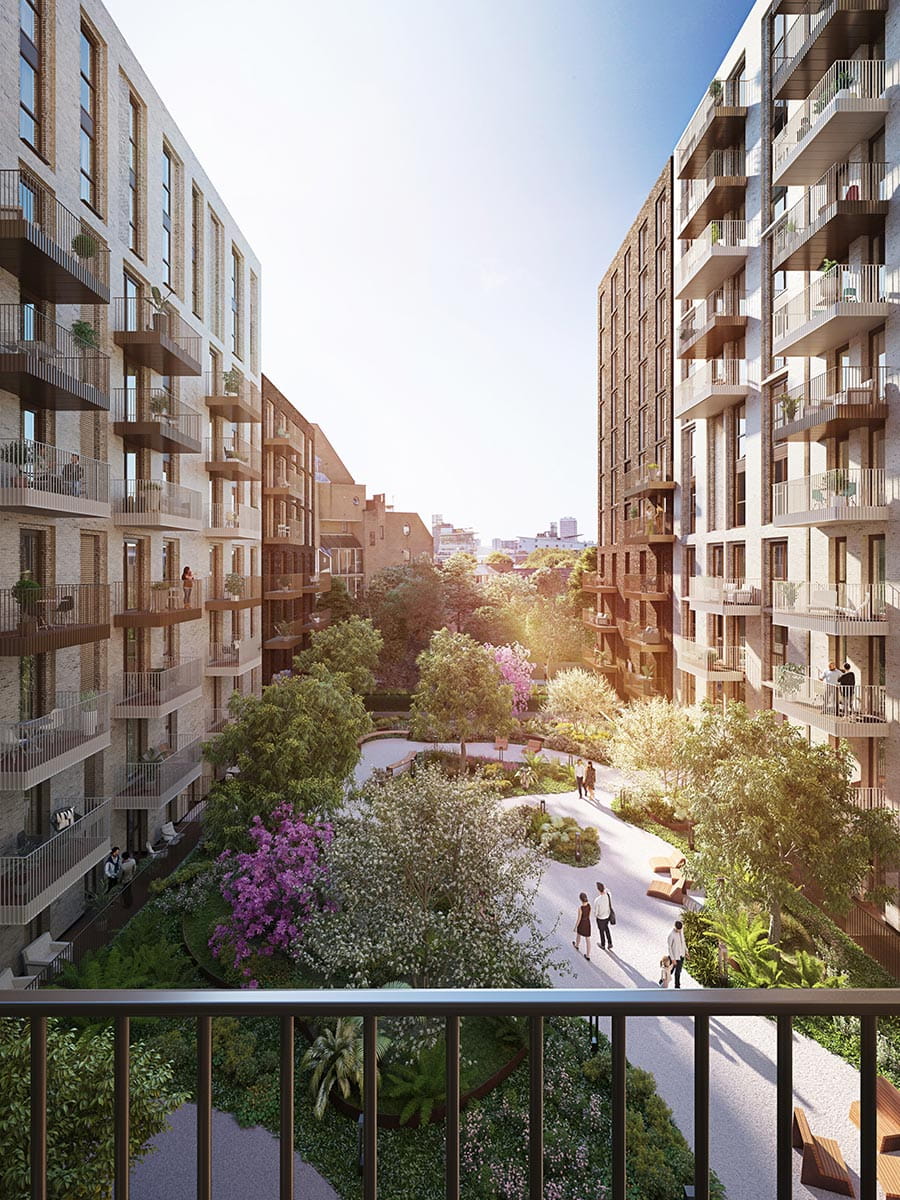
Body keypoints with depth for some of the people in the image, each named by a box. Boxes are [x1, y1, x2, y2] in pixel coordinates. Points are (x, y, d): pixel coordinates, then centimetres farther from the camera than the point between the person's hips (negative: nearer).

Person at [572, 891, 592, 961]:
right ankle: (588, 956, 30)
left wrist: (575, 927, -8)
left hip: (581, 923, -4)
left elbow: (578, 919, -24)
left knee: (578, 934, 31)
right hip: (588, 922, 4)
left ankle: (577, 945, 60)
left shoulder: (580, 908, -36)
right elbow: (589, 914, 0)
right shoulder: (589, 904, -19)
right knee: (587, 939, 19)